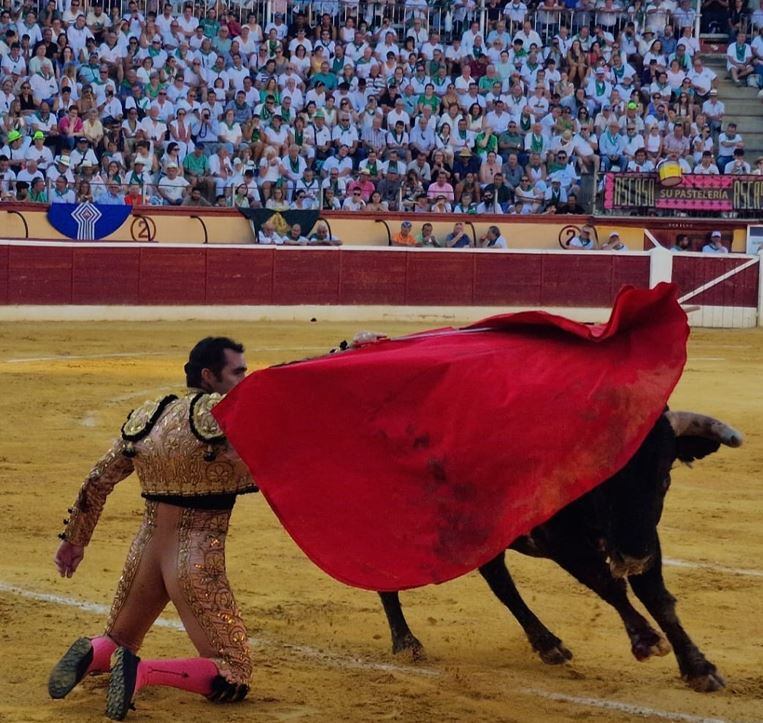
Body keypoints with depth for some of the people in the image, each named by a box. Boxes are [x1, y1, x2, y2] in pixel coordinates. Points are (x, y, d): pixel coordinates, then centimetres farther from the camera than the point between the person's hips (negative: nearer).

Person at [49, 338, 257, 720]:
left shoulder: (144, 417, 8)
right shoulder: (220, 413, -11)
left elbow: (97, 481, 13)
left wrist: (74, 538, 25)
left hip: (144, 552, 7)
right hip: (196, 563, -6)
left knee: (118, 643, 30)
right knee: (233, 676, -1)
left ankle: (92, 654, -6)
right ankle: (143, 672, -22)